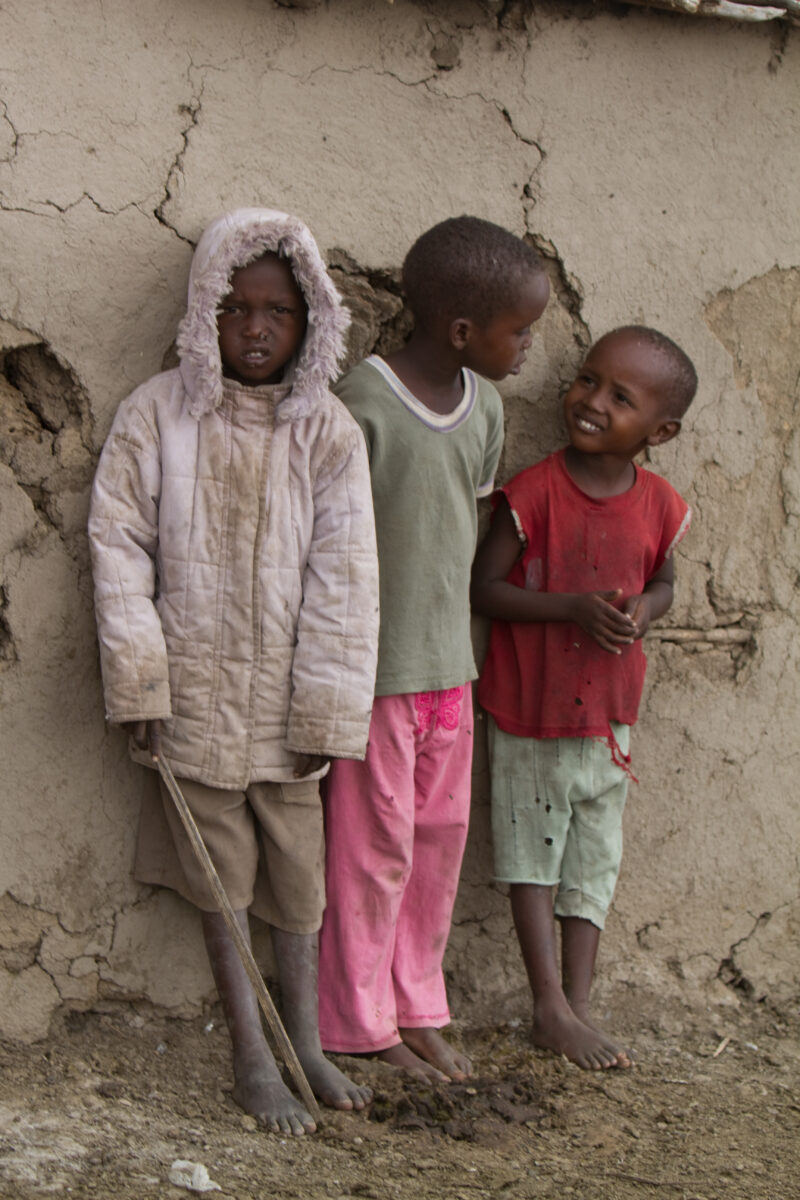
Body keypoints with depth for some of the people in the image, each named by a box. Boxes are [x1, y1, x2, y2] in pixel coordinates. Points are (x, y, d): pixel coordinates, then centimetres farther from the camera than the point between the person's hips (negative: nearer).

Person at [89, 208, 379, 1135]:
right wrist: (138, 683, -8)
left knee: (298, 872, 11)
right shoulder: (157, 414, -6)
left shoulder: (329, 432, -4)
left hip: (284, 700, 1)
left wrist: (324, 711, -6)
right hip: (195, 696, -1)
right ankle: (252, 1059, 17)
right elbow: (118, 546, -5)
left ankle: (305, 1044, 27)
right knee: (221, 877, 7)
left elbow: (342, 579, -4)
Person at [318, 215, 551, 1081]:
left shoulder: (483, 408, 5)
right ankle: (361, 1024, 17)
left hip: (448, 666, 7)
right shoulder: (364, 404, -18)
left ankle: (416, 1009, 26)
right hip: (376, 668, -7)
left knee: (440, 840, 13)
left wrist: (455, 637, 17)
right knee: (376, 849, 3)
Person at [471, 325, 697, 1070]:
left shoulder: (658, 507, -5)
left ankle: (576, 1004, 19)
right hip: (529, 707, -4)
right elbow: (481, 589, -15)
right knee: (533, 854, 5)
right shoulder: (534, 493, -17)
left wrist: (640, 613, -13)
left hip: (608, 711, 4)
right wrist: (572, 608, -26)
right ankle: (552, 1008, 11)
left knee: (594, 861, 10)